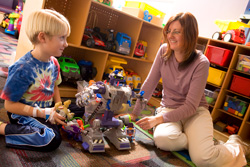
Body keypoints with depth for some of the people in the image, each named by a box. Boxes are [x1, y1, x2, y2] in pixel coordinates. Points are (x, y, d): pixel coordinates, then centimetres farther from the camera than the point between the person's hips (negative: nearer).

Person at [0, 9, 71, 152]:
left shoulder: (53, 62, -3)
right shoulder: (22, 68, -25)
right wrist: (43, 113, -25)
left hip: (46, 110, 7)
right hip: (23, 114, -7)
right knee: (52, 140, -26)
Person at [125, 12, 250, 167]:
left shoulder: (201, 63, -18)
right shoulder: (164, 51, -7)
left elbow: (191, 106, -18)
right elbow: (149, 85, -5)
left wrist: (159, 119, -26)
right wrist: (134, 113, -7)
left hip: (196, 112, -2)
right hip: (169, 108, 2)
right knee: (162, 139, -33)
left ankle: (236, 146, 9)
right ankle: (198, 140, -2)